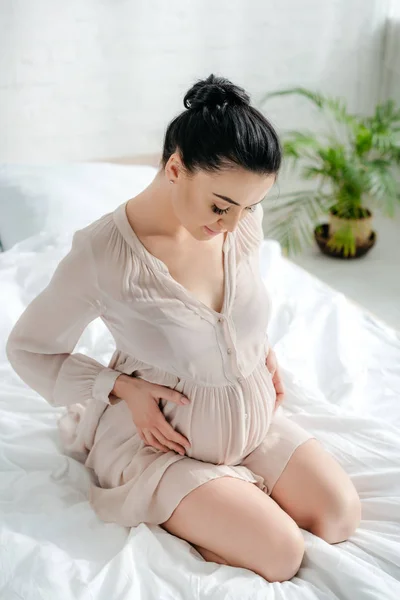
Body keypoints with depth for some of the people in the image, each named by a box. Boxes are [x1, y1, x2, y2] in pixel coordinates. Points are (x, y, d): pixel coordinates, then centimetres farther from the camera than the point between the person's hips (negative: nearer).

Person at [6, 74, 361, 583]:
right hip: (162, 437, -5)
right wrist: (122, 388, -20)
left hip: (253, 417, 6)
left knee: (341, 516, -3)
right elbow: (27, 348, -12)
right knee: (280, 554, -15)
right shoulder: (102, 254, -26)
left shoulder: (244, 219, -10)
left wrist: (264, 351, 2)